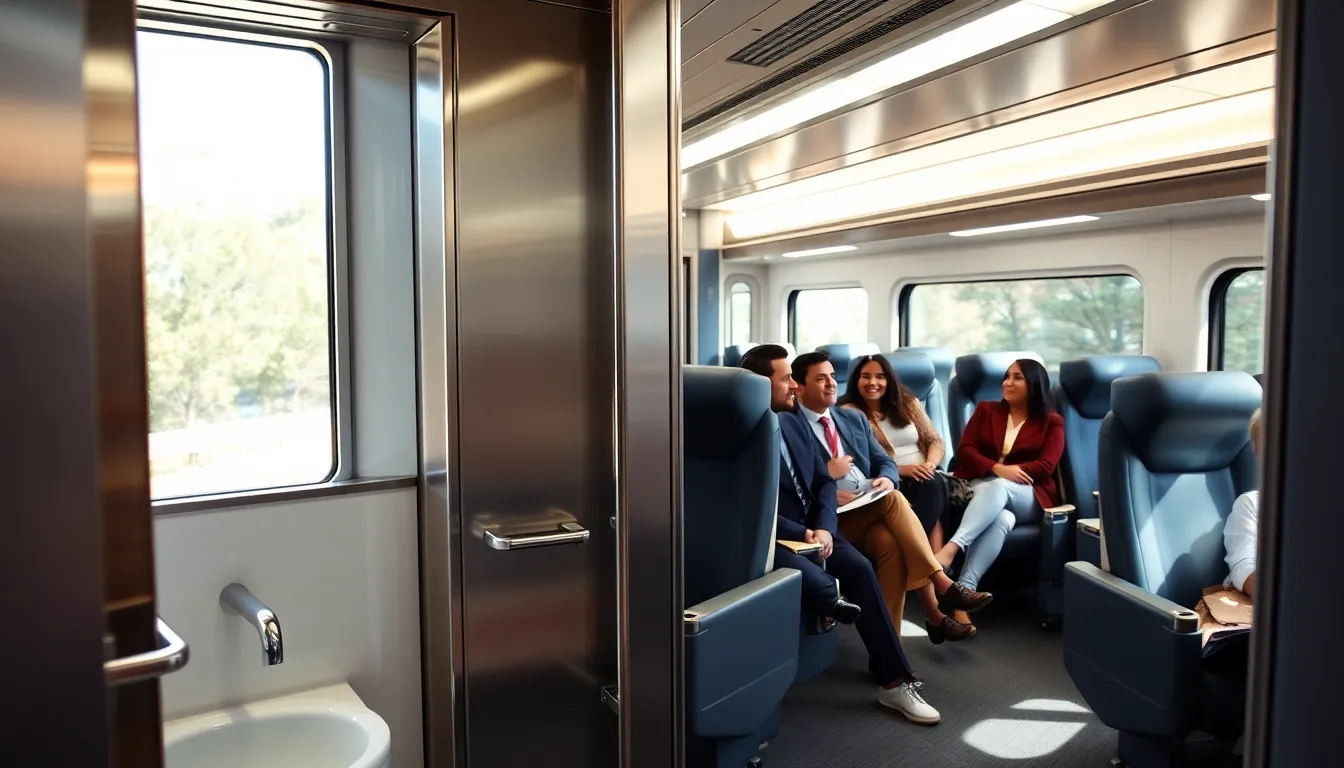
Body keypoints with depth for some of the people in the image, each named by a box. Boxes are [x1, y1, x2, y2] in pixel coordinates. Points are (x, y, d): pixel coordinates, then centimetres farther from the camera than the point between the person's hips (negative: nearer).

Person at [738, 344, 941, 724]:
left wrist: (823, 528, -7)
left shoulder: (794, 423, 10)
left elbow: (824, 481, 11)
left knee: (861, 568, -17)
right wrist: (802, 534, -17)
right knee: (820, 585, -33)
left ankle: (894, 681, -10)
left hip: (812, 528, 7)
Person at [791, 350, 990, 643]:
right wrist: (827, 473, -12)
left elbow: (884, 462, 17)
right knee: (894, 499, -28)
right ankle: (942, 584, -23)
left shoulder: (854, 418, 20)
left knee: (891, 541, -28)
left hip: (872, 508, 5)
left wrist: (887, 479, -5)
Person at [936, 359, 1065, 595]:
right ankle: (965, 588, -51)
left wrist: (1005, 475, -16)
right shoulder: (986, 409, 16)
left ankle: (952, 547, -54)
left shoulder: (1051, 422, 11)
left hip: (1028, 497, 0)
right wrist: (997, 469, -16)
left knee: (998, 487, -38)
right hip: (980, 487, 1)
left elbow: (1045, 466, -3)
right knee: (1003, 517, -37)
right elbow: (964, 450, 4)